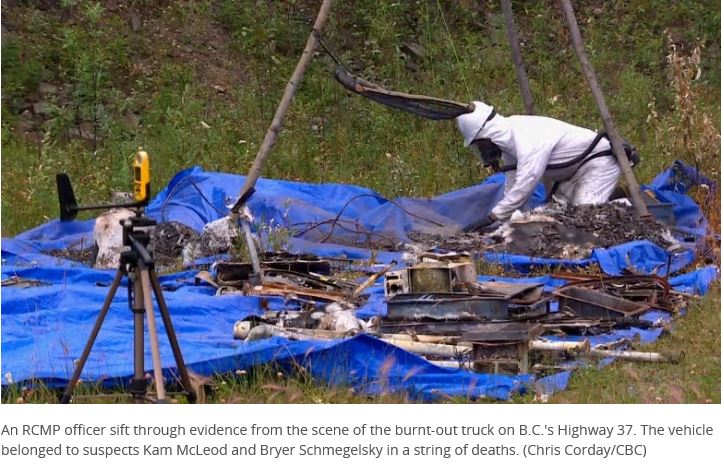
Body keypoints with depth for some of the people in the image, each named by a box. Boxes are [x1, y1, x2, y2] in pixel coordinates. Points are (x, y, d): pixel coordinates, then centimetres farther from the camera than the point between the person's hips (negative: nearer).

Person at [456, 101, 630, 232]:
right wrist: (507, 217, -2)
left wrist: (491, 217, -30)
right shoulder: (508, 132, -4)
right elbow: (511, 183, 2)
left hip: (600, 163, -9)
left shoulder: (529, 143, -33)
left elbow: (523, 188, -34)